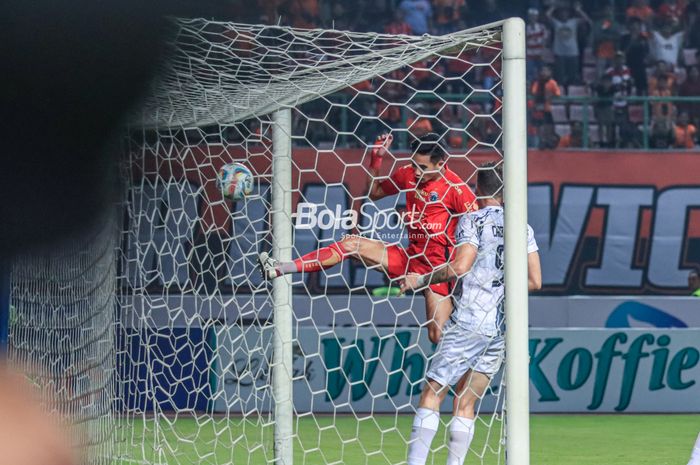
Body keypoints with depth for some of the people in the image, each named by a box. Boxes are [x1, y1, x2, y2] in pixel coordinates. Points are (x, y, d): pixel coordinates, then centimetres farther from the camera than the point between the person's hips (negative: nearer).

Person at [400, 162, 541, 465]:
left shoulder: (473, 221, -5)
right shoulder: (523, 229, 11)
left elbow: (460, 266, -17)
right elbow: (535, 281, 11)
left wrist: (421, 280, -7)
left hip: (470, 322, -6)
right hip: (503, 328, 6)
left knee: (432, 394, -3)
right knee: (465, 404, 9)